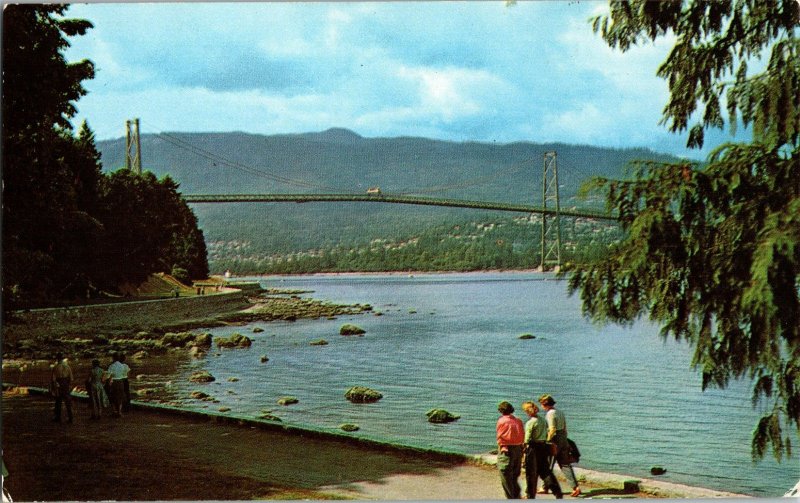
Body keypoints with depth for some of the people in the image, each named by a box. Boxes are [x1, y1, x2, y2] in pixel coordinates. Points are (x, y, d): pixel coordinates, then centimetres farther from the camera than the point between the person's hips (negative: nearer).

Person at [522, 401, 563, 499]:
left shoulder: (530, 423, -15)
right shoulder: (544, 420, 5)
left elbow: (527, 439, -16)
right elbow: (547, 434, 11)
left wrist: (524, 449, -6)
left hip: (533, 448, -6)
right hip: (544, 447, 6)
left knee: (531, 473, 7)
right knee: (545, 471, 13)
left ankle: (531, 495, 16)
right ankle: (558, 492, 3)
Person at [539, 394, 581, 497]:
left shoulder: (550, 413, -13)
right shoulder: (560, 412, 14)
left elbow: (552, 430, -19)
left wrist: (547, 442, -15)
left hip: (555, 441, -8)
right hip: (563, 441, 8)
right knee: (565, 465, 5)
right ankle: (575, 487, -5)